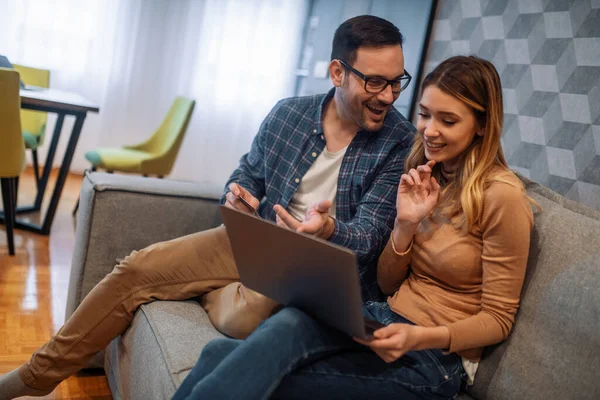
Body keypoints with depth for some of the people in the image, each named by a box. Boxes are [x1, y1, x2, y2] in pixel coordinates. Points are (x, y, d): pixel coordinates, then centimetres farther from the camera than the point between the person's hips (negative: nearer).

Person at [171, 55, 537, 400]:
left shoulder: (501, 195, -12)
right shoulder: (426, 178, 9)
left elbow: (498, 319, -8)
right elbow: (387, 284, 10)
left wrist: (420, 336, -25)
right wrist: (405, 223, -8)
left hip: (436, 357, -5)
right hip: (384, 320, 6)